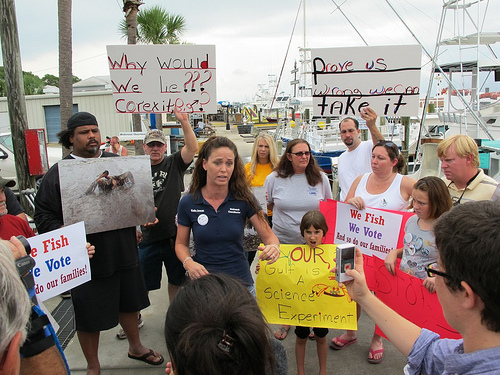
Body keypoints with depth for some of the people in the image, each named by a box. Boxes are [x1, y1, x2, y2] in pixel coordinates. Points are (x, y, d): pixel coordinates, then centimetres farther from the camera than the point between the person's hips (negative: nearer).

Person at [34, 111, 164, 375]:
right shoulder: (57, 174, -7)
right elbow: (44, 217, -8)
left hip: (125, 253, 4)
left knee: (130, 303, 22)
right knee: (90, 316, 11)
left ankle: (136, 347, 48)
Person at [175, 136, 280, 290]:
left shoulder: (244, 199, -9)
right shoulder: (188, 202, -8)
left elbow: (269, 236, -6)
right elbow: (181, 244, 3)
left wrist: (273, 248, -28)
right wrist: (188, 263, -17)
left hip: (240, 282, 0)